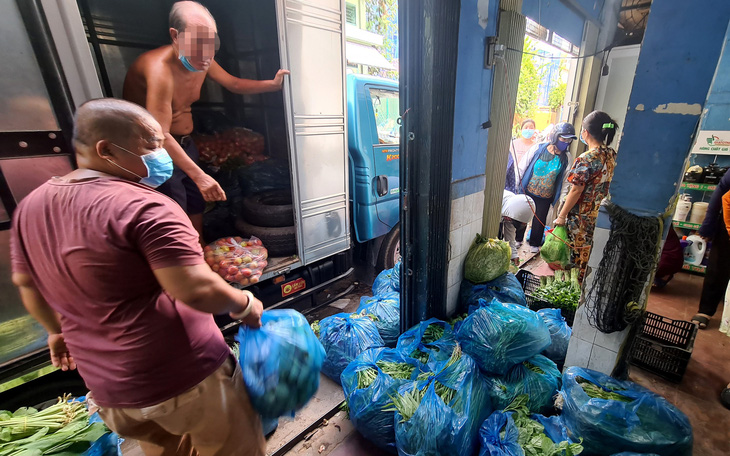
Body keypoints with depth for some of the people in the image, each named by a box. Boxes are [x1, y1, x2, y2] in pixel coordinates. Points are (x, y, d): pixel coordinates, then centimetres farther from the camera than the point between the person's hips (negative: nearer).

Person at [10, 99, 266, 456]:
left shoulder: (30, 207, 2)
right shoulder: (144, 206, -25)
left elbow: (26, 283, 13)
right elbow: (196, 290, -30)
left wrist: (57, 330, 29)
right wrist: (246, 305, -12)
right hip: (185, 378, -7)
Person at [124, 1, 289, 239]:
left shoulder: (203, 62, -5)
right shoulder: (159, 68, -30)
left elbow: (234, 84, 13)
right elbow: (160, 136, -35)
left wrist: (273, 84, -1)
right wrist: (199, 176, -42)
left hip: (184, 143, 8)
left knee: (196, 205, 12)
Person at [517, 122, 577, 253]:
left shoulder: (566, 157, -3)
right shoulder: (538, 148, -9)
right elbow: (522, 167, -3)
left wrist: (562, 198, -2)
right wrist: (517, 187, -2)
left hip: (546, 197, 1)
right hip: (528, 192, -1)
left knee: (540, 220, 11)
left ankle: (534, 244, 32)